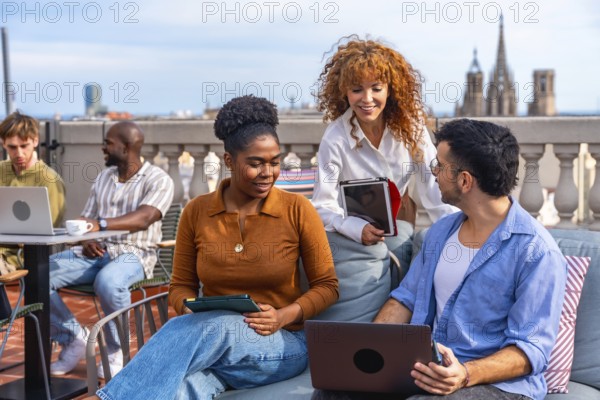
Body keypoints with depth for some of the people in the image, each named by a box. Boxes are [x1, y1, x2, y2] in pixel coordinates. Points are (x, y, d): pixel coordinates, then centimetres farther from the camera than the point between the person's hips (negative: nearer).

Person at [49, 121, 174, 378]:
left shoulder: (158, 180, -6)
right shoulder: (103, 177, 16)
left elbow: (143, 218, -24)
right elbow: (86, 219, 16)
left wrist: (101, 224, -39)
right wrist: (86, 239, -8)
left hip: (133, 254, -6)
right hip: (96, 252, 6)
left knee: (107, 282, -40)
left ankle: (116, 351, -15)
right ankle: (73, 337, 1)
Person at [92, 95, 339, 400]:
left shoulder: (297, 210, -3)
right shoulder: (196, 212, 4)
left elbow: (327, 286, 3)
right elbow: (181, 285, 12)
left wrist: (284, 316, -16)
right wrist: (190, 310, -13)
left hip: (281, 345, -1)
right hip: (210, 341, 1)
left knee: (196, 330, -36)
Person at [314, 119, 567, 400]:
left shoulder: (537, 252, -12)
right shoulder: (440, 232, 13)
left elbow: (532, 348, -14)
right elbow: (406, 298, 17)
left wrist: (466, 374, -29)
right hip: (430, 367, 6)